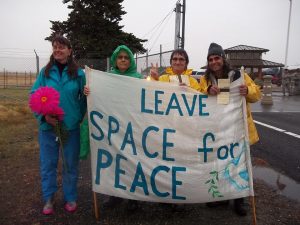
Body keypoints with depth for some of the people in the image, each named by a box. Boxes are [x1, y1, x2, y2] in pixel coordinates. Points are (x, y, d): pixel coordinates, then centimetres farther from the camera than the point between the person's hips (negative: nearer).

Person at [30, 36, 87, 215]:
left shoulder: (79, 73, -1)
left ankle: (71, 198, 31)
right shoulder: (45, 72, 2)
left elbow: (84, 98, 0)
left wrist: (79, 118, -13)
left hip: (71, 126, -1)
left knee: (71, 164, 11)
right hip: (48, 126, 1)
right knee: (48, 164, 12)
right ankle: (49, 198, 31)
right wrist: (44, 115, -13)